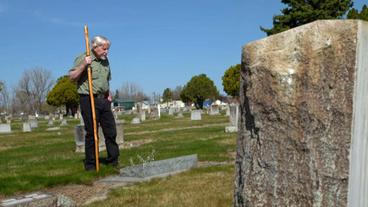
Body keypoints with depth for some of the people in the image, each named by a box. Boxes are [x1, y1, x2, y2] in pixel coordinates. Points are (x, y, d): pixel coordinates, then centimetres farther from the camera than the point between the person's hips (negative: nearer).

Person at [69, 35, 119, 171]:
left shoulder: (105, 60, 14)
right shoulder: (83, 58, -6)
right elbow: (72, 77, -10)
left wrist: (109, 94, 13)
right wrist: (84, 65, -22)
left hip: (103, 99, 6)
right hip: (88, 100, -6)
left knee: (111, 131, 6)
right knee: (91, 133, -1)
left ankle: (113, 160, 17)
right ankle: (90, 164, 10)